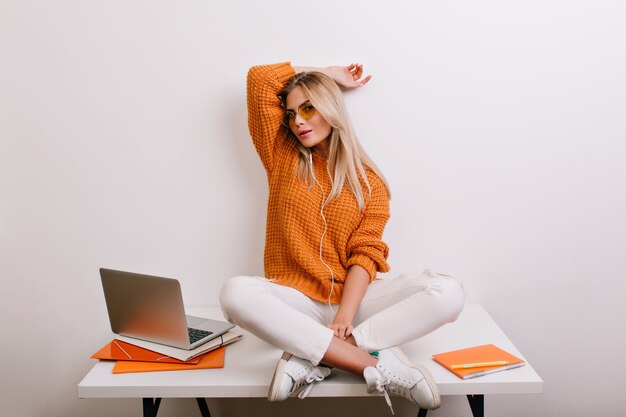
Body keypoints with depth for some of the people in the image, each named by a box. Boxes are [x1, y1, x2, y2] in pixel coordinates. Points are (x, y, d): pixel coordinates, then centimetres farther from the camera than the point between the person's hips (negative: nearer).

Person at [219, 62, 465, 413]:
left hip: (351, 298, 1)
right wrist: (330, 73, 15)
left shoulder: (368, 181, 7)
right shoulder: (283, 159, 11)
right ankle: (376, 364, -32)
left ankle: (311, 359, -29)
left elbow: (365, 255, -3)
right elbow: (260, 78, 9)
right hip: (296, 301, 0)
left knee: (448, 292, -23)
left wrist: (344, 317, -19)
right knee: (236, 293, -33)